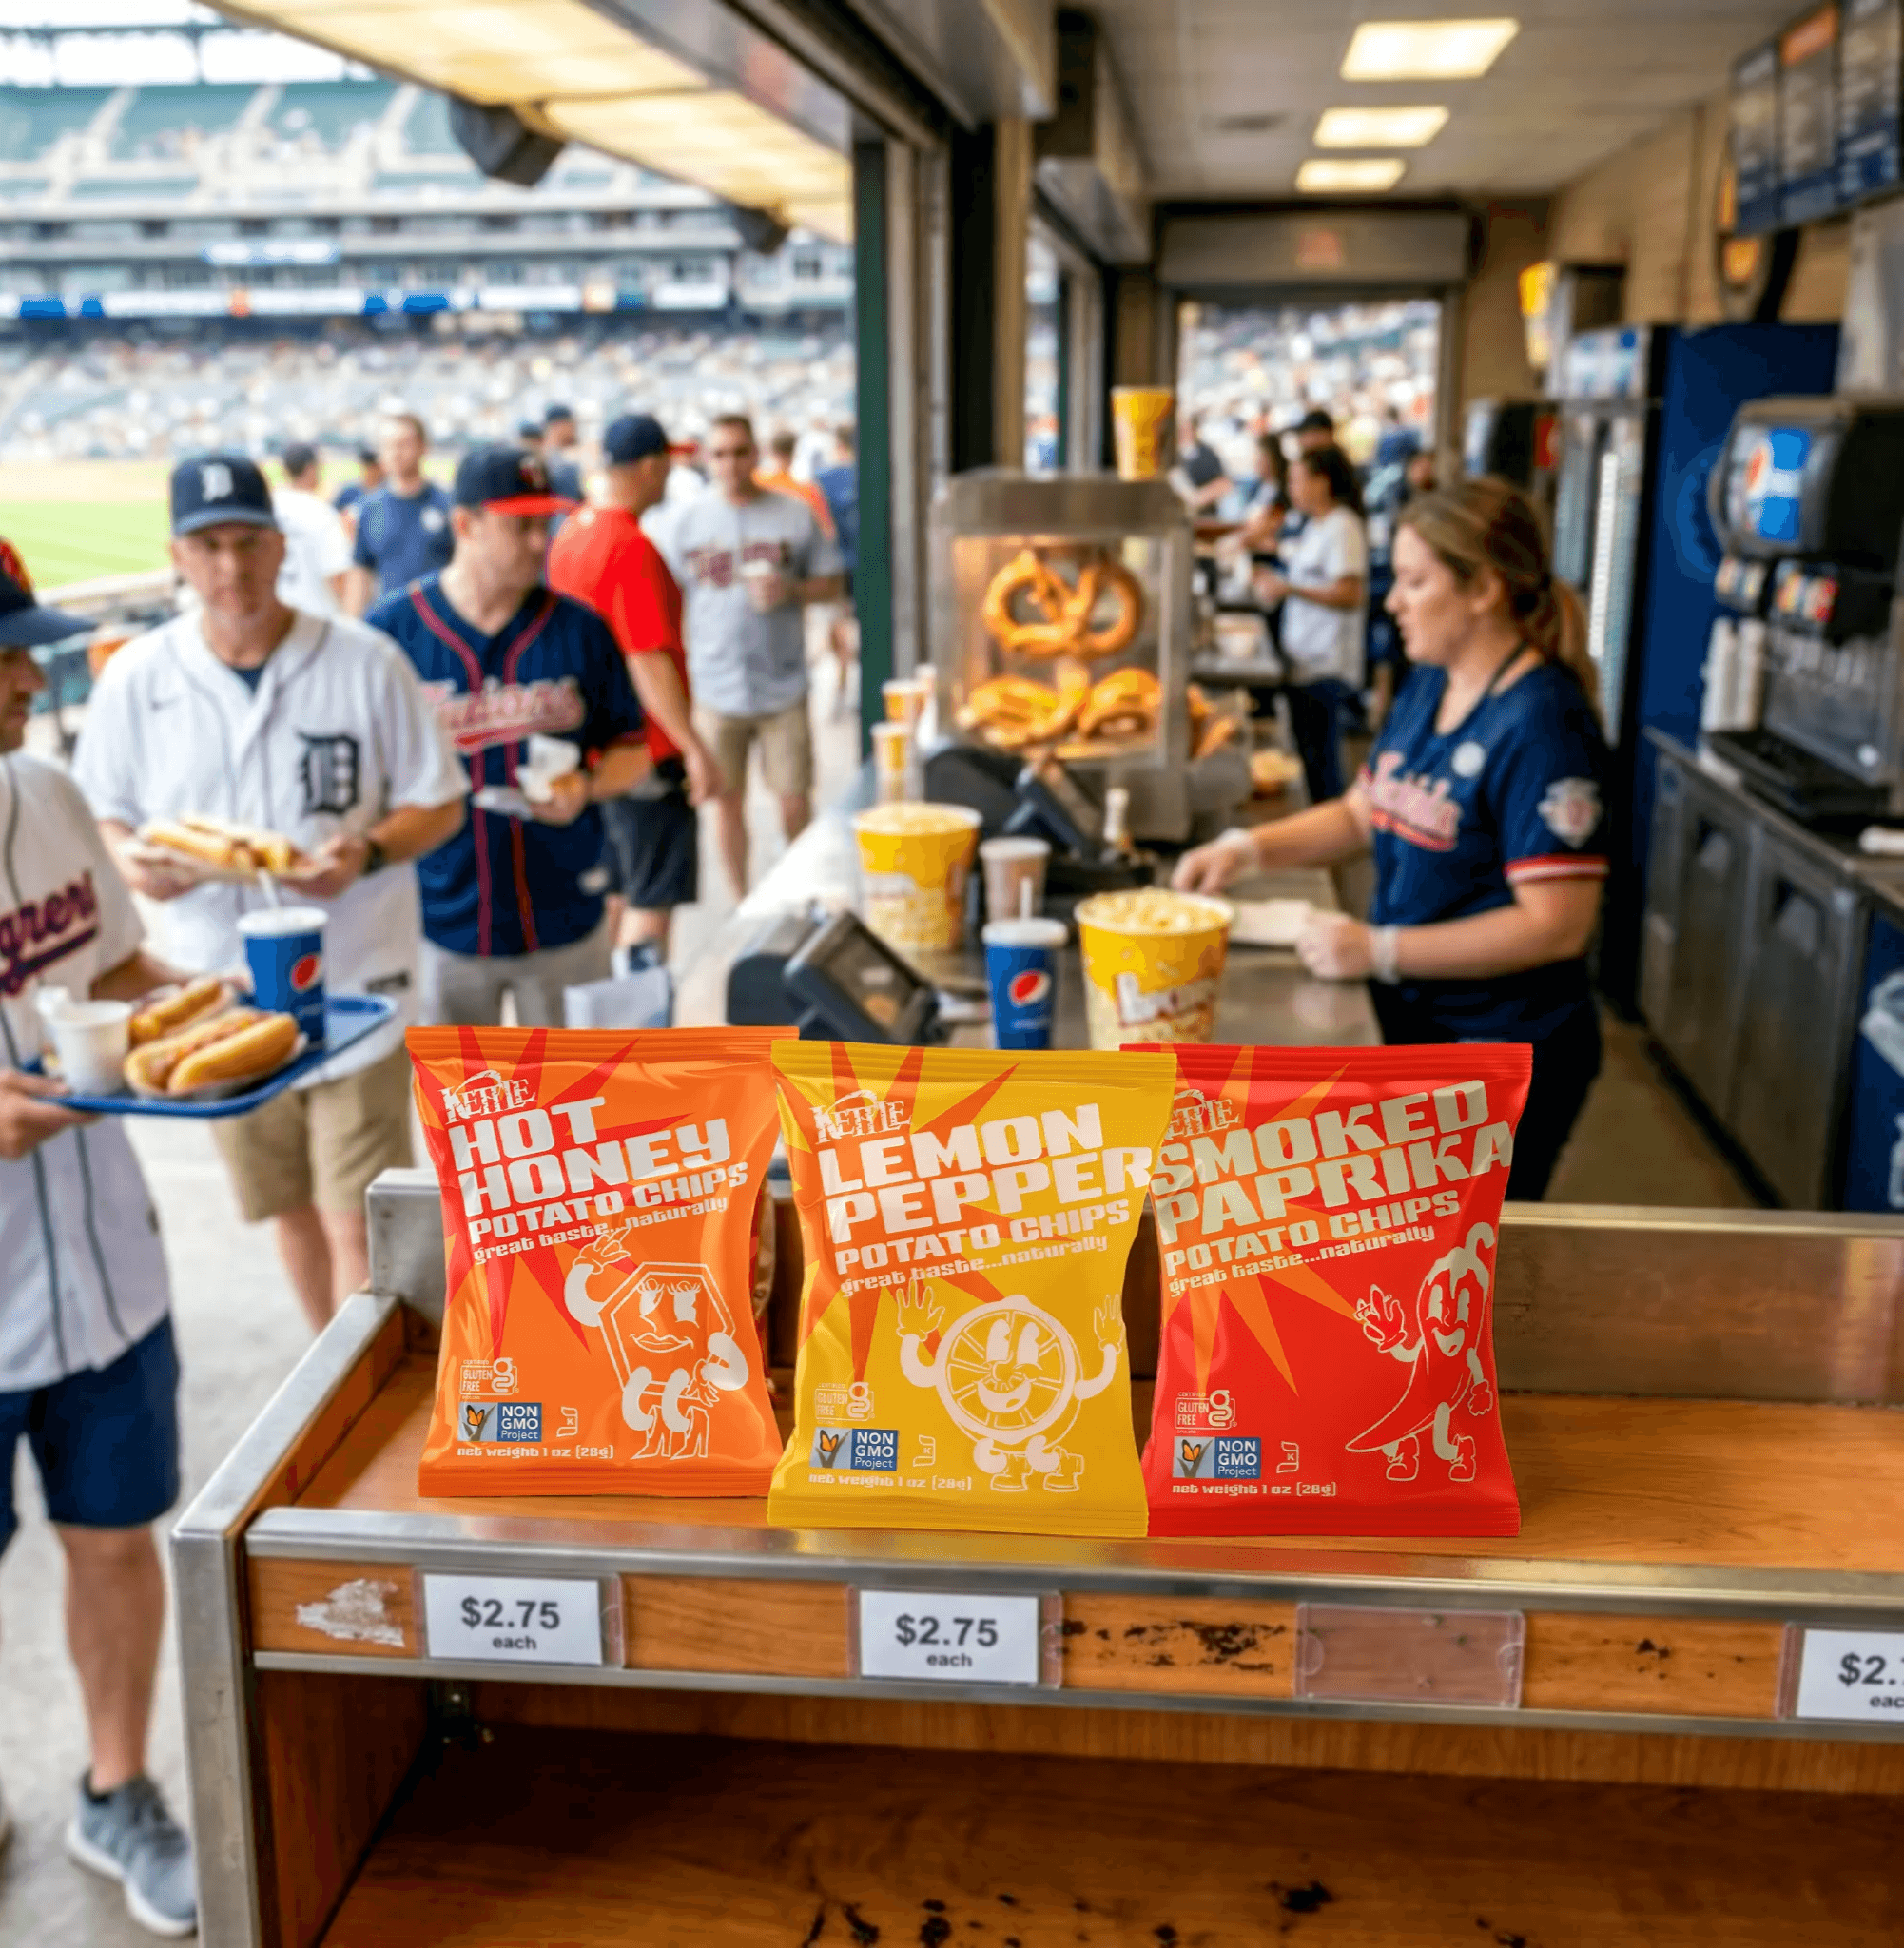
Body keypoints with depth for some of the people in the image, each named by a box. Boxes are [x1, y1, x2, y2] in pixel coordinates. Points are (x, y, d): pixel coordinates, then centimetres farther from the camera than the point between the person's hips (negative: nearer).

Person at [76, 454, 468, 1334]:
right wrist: (132, 861, -13)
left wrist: (368, 851, -20)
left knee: (359, 1222, -5)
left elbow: (439, 802, -1)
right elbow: (101, 816, 10)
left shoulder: (365, 662, -7)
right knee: (289, 1208, 18)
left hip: (355, 988, -3)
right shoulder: (135, 678, 0)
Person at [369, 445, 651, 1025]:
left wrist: (587, 787, -13)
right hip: (442, 926, -1)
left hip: (566, 924, 1)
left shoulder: (580, 630, 0)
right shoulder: (391, 630, -4)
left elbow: (632, 749, 7)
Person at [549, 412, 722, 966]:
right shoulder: (633, 547, -19)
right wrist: (694, 749, -22)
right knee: (653, 900, -3)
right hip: (644, 752, -9)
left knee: (610, 896, 18)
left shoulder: (569, 536, 9)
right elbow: (649, 661, -24)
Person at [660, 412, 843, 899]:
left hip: (783, 688, -1)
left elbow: (832, 584, 7)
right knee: (729, 802, 8)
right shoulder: (687, 519, 4)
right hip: (717, 689, 1)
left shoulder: (795, 514, 2)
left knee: (795, 801, 2)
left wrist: (790, 590, -14)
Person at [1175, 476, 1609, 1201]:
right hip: (1411, 1023, 8)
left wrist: (1381, 950, -24)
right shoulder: (1428, 687, 5)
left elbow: (1557, 924, -24)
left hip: (1506, 1049, -8)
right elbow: (1363, 813, 16)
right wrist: (1250, 848, 0)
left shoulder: (1542, 723, -21)